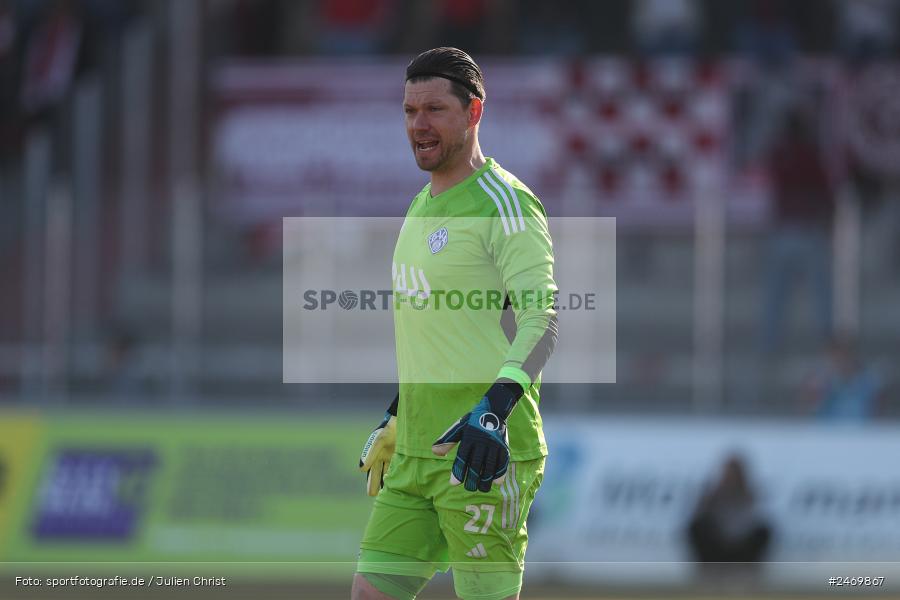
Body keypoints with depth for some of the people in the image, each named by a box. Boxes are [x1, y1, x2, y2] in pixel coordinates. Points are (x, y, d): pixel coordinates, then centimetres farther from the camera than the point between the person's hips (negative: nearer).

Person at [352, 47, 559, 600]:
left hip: (484, 451, -9)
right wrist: (395, 420, 29)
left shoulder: (504, 203, -11)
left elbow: (541, 320, -20)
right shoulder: (423, 206, 18)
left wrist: (494, 410, -33)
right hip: (416, 451, 9)